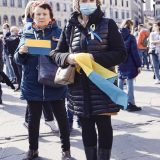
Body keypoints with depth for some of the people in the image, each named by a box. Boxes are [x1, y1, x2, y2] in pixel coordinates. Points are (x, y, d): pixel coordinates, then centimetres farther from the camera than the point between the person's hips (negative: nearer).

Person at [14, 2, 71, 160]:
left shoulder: (58, 32, 0)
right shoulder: (27, 34, 5)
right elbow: (18, 60, 6)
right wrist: (21, 52, -15)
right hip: (33, 84, 2)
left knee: (61, 117, 7)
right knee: (33, 118, 13)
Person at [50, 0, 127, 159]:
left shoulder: (108, 24, -1)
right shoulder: (70, 27, 7)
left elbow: (121, 53, -6)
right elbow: (56, 53, 10)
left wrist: (94, 58, -19)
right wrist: (68, 57, -13)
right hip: (79, 85, 3)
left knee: (103, 124, 4)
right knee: (86, 125, 12)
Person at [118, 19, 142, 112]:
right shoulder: (131, 37, -12)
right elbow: (135, 53, -13)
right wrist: (139, 65, -8)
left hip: (120, 65, 6)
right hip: (130, 65, -6)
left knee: (120, 84, 14)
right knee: (130, 85, -1)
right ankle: (130, 104, 2)